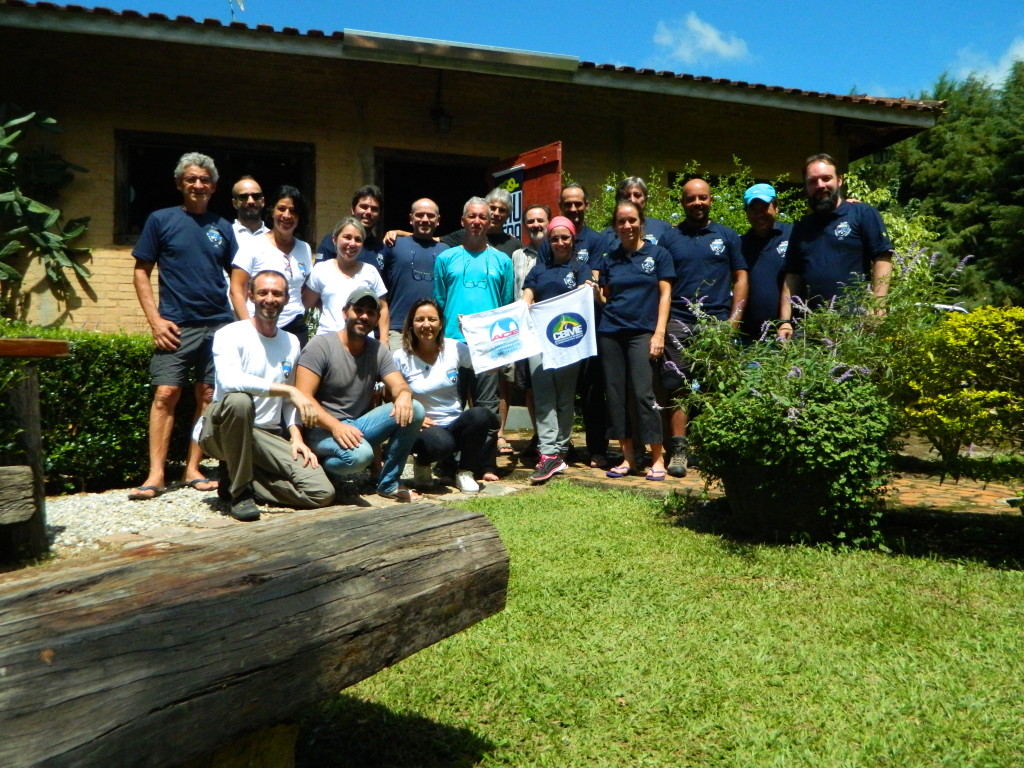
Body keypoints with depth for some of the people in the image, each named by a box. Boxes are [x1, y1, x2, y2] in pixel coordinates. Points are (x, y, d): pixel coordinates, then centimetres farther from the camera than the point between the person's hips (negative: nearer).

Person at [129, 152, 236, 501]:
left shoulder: (223, 228, 12)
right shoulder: (161, 220, 5)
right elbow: (141, 272, 4)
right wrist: (155, 319, -7)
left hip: (219, 325, 3)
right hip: (177, 325, -3)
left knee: (208, 397, 4)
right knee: (165, 394, -8)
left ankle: (193, 469, 13)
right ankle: (156, 475, -4)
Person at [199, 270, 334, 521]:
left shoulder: (291, 342, 11)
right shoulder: (231, 334, -7)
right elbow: (229, 380, -29)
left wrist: (296, 436, 1)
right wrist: (289, 390, -29)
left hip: (268, 435, 5)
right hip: (221, 431, -4)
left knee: (322, 493, -15)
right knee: (239, 399, -40)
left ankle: (242, 477, 6)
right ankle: (240, 491, -18)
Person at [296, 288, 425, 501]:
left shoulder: (378, 350, 8)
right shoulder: (320, 346, -9)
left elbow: (398, 385, -1)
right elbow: (303, 398, -17)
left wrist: (404, 395, -28)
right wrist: (336, 426, -32)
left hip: (359, 426, 6)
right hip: (323, 429, -6)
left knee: (414, 410, -16)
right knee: (359, 454, -38)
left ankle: (388, 483, -5)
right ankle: (321, 470, -3)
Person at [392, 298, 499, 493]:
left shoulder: (454, 349, 1)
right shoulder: (401, 358, -5)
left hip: (455, 425, 3)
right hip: (423, 428, -3)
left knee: (479, 415, -30)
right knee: (440, 443, -38)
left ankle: (465, 472, -6)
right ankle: (422, 464, 1)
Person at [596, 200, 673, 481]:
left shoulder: (658, 254, 4)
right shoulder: (610, 259, 13)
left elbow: (665, 294, 0)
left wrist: (659, 333, -8)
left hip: (642, 332, -4)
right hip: (610, 333, 4)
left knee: (643, 393, -10)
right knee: (616, 394, 3)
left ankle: (658, 458, 0)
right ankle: (628, 457, 13)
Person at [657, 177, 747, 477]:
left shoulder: (727, 236, 12)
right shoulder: (669, 238, 11)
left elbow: (740, 277, 11)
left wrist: (734, 318, 0)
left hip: (717, 322, 0)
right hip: (678, 323, 0)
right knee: (676, 387, -3)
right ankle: (678, 450, 1)